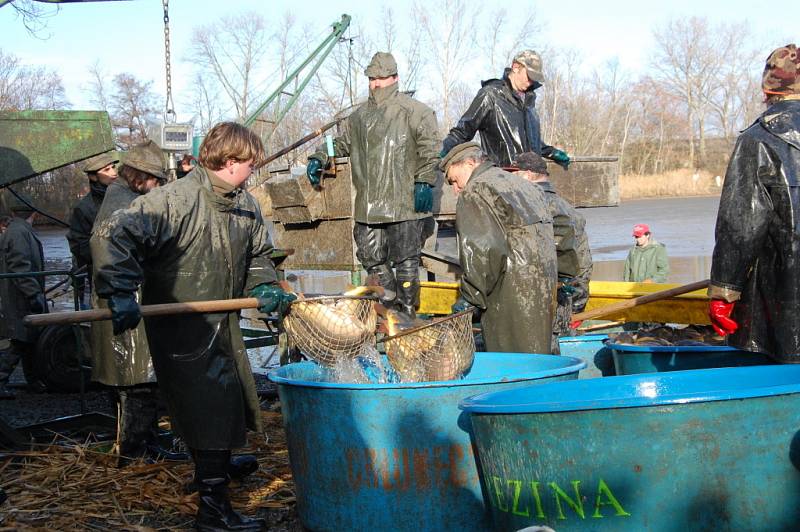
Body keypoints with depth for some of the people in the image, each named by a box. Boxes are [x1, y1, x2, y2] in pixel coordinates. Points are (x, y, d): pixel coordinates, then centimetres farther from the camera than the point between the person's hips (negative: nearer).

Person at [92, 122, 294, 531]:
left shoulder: (246, 205, 4)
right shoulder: (176, 199, -22)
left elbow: (258, 253, 20)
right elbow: (114, 235, -28)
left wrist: (265, 287, 1)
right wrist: (120, 294, -36)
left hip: (224, 325, 8)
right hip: (181, 327, -8)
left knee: (232, 402, 20)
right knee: (210, 410, -6)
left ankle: (214, 469, 44)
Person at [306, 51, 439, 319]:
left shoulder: (415, 111, -1)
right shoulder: (359, 116, 18)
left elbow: (428, 150, -6)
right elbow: (342, 143, 29)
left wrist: (424, 182, -14)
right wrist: (320, 159, 14)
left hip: (404, 204, -6)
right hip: (368, 206, 6)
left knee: (406, 260, 0)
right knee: (372, 259, 10)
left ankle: (407, 312, 11)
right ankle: (391, 308, 26)